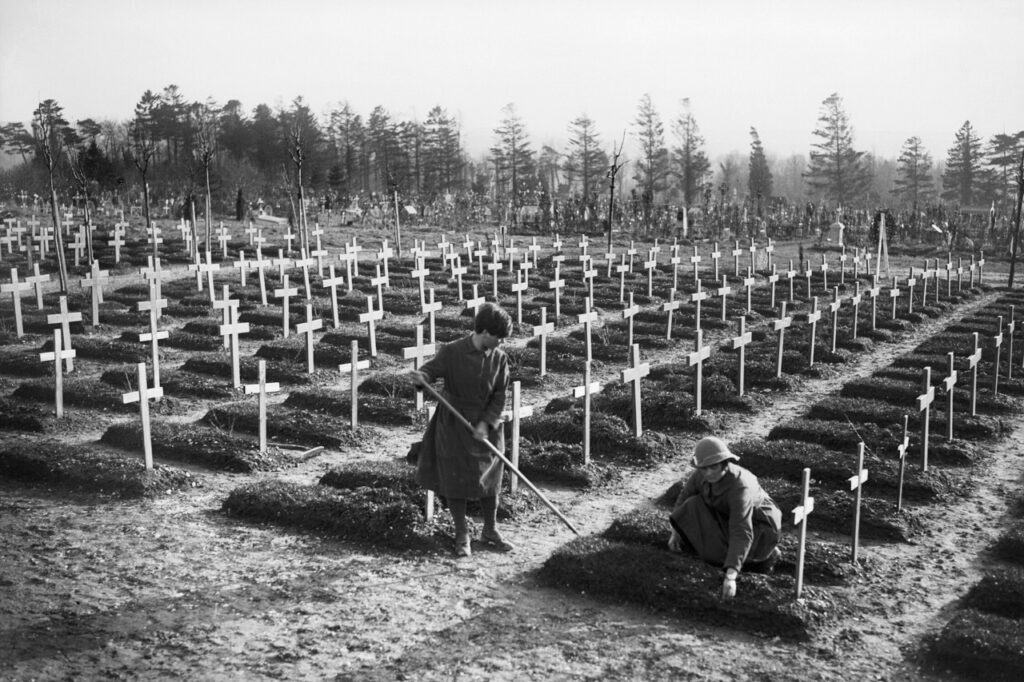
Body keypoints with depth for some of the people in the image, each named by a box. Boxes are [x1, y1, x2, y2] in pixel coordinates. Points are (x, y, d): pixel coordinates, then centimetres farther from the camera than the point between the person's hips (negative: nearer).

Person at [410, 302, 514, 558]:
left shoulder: (499, 358, -4)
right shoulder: (452, 352, -13)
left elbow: (500, 396, -4)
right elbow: (431, 369, -14)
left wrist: (486, 423, -15)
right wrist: (421, 378, -38)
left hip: (486, 427, 3)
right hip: (453, 425, -3)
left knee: (489, 480, 10)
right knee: (455, 480, 3)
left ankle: (490, 531, 29)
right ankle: (461, 535, 18)